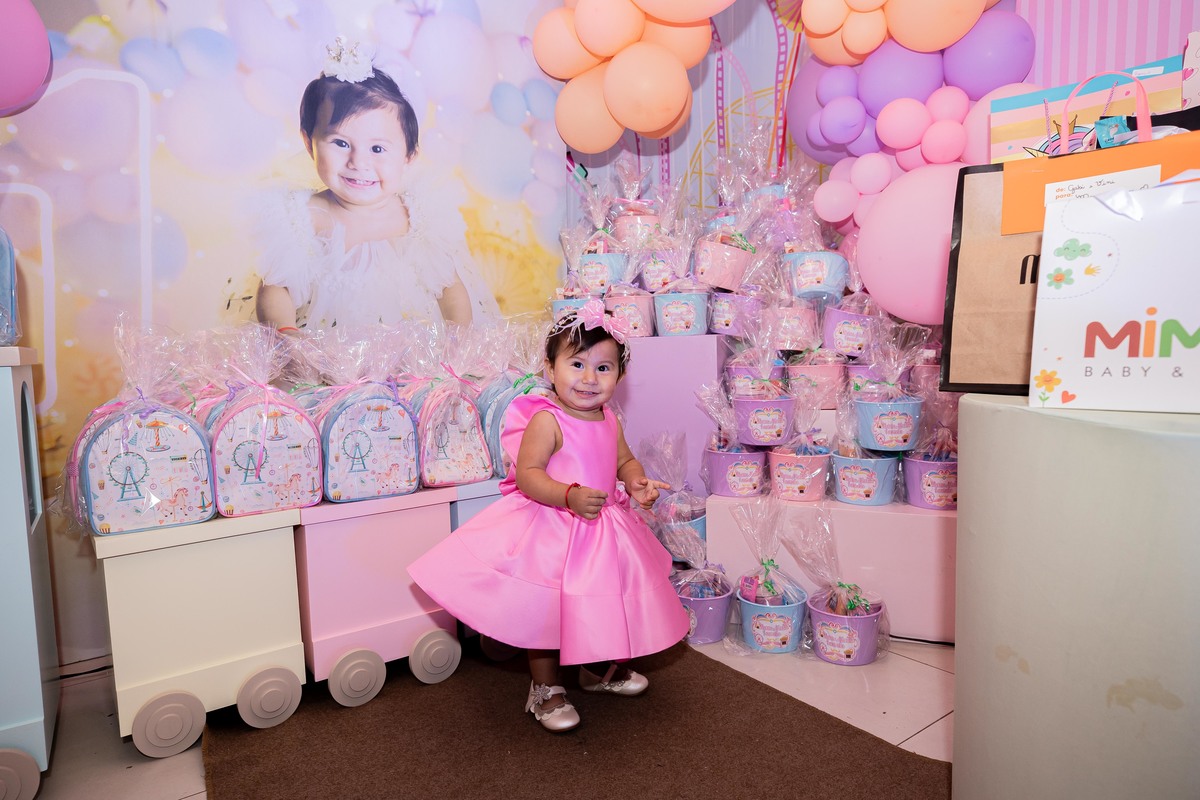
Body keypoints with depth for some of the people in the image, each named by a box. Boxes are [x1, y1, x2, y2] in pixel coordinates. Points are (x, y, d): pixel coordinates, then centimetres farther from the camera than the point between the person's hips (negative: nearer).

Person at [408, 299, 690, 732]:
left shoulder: (609, 420, 2)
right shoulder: (547, 420, -21)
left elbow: (624, 460, 16)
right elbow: (526, 474, -26)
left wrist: (637, 482, -5)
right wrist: (570, 496, -38)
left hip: (604, 529, 8)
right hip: (550, 531, -7)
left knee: (603, 603, 21)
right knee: (546, 607, 4)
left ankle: (599, 667, 46)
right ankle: (545, 688, 26)